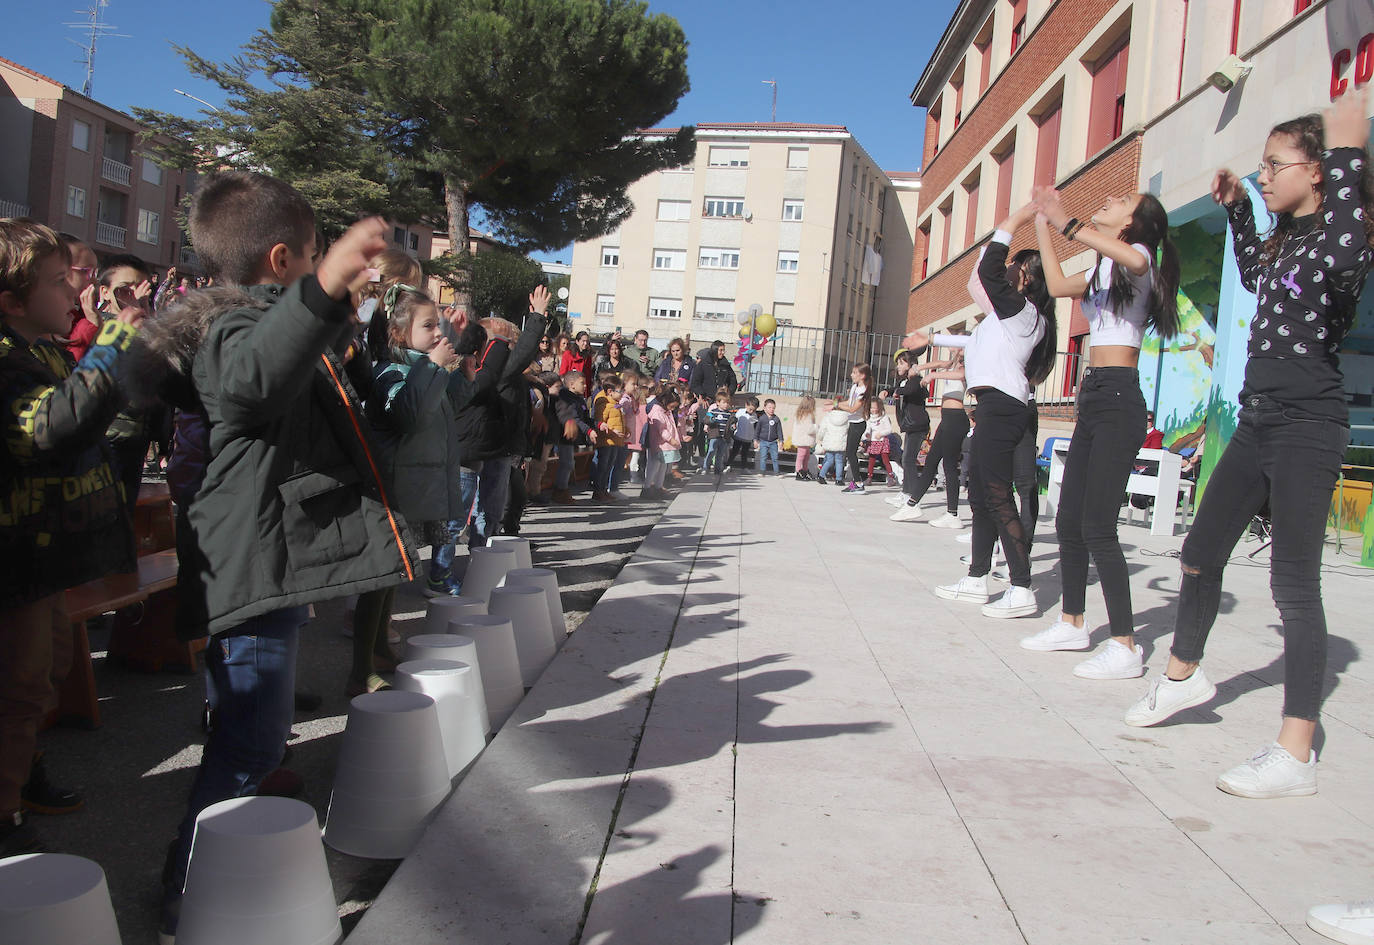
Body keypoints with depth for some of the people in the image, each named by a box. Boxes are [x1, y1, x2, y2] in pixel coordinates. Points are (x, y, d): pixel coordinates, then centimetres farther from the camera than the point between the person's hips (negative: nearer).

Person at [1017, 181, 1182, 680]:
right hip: (1093, 396, 9)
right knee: (1069, 521, 12)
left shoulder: (1138, 257, -4)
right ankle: (1072, 623, 24)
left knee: (1097, 527, -12)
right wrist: (1042, 222, 31)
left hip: (1118, 399, -9)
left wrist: (1064, 221, -26)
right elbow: (1058, 285, 31)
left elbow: (1132, 258, -28)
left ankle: (1125, 648, -7)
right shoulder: (1103, 268, 22)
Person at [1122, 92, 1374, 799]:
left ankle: (1295, 755, -3)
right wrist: (1236, 210, 31)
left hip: (1307, 429, -9)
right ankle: (1182, 675, 35)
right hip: (1258, 422, 9)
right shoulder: (1287, 238, 15)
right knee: (1200, 555, 15)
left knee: (1294, 583, -9)